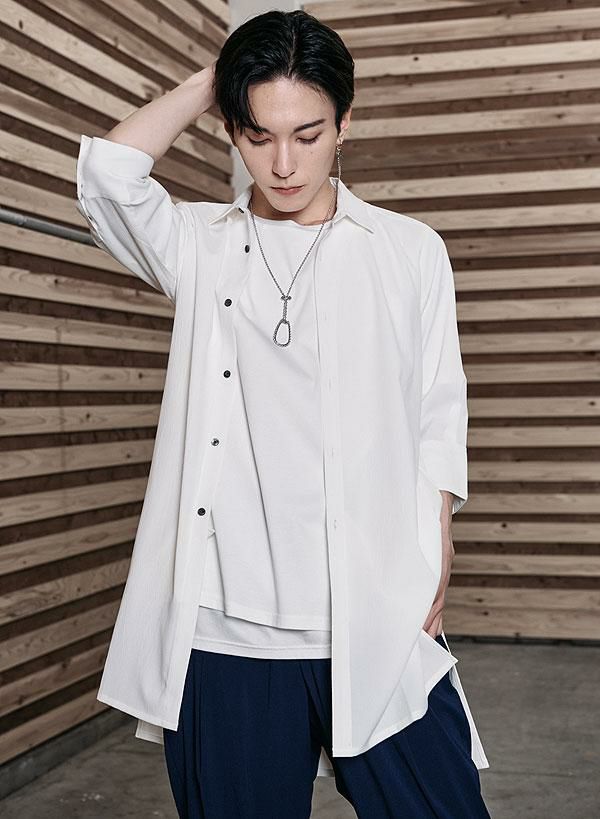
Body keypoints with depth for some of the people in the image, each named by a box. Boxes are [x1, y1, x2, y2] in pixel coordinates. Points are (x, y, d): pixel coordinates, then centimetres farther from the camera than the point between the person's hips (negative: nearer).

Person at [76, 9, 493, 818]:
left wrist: (432, 577, 0)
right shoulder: (201, 247, 8)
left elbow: (438, 420, 7)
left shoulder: (410, 251, 6)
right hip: (226, 630, 1)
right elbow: (110, 171, -10)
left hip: (379, 626, 0)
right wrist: (210, 80, 2)